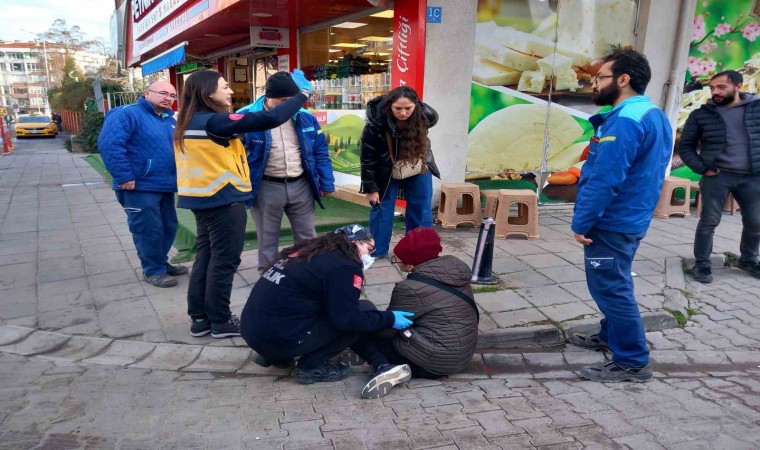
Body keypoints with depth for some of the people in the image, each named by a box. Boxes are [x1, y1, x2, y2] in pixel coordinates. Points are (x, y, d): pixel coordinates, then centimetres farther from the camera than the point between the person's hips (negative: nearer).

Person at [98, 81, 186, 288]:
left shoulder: (170, 120, 14)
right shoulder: (127, 113, -14)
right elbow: (109, 144, -24)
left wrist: (178, 176, 13)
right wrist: (124, 177, -24)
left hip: (165, 186, 9)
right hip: (140, 187, -9)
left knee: (169, 227, 16)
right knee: (149, 231, -1)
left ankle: (161, 263, 33)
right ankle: (153, 270, 15)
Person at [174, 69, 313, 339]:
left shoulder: (188, 123, 10)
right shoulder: (214, 121, -18)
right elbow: (269, 119, -23)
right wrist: (303, 93, -14)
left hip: (203, 198, 9)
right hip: (224, 200, -9)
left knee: (206, 256, 14)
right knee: (224, 261, 2)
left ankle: (199, 318, 22)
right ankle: (220, 322, 13)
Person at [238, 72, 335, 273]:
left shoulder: (305, 117, 2)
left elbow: (320, 151, 8)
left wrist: (326, 183, 6)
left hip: (301, 186, 3)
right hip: (266, 188, -3)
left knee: (307, 237, 15)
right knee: (267, 240, 11)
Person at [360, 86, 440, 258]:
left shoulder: (425, 115, -24)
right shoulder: (376, 123, -31)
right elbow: (368, 158, -21)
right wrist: (371, 188, -16)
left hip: (418, 167, 3)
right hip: (386, 171, -2)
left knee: (421, 209, 7)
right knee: (382, 207, 2)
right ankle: (377, 250, 17)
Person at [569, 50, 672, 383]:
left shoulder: (625, 122, -23)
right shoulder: (653, 115, 11)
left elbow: (604, 180, -27)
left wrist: (581, 222, -20)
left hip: (611, 223, -11)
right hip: (631, 218, 11)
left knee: (610, 289, -2)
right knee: (615, 285, 23)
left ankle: (632, 361, 8)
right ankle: (611, 336, 39)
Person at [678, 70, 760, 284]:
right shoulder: (701, 115, -2)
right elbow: (686, 146, 3)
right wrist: (702, 169, -8)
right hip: (717, 176, -2)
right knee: (709, 221, -1)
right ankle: (701, 264, 11)